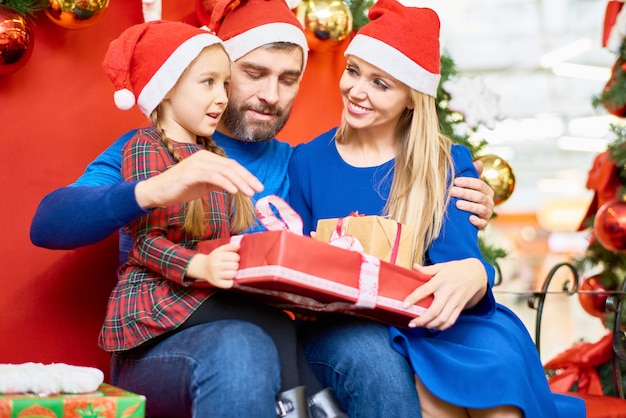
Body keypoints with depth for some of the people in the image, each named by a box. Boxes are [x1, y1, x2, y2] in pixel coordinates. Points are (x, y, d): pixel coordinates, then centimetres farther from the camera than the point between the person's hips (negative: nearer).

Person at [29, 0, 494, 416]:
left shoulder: (296, 167, 17)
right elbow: (46, 225, -10)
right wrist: (152, 190, -29)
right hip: (159, 350, -3)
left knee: (367, 343, -28)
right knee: (240, 344, -37)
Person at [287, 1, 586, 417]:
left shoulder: (449, 165, 5)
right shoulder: (307, 162, 7)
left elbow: (459, 264, -9)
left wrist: (473, 274, -34)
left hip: (425, 324, 1)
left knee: (497, 348, -33)